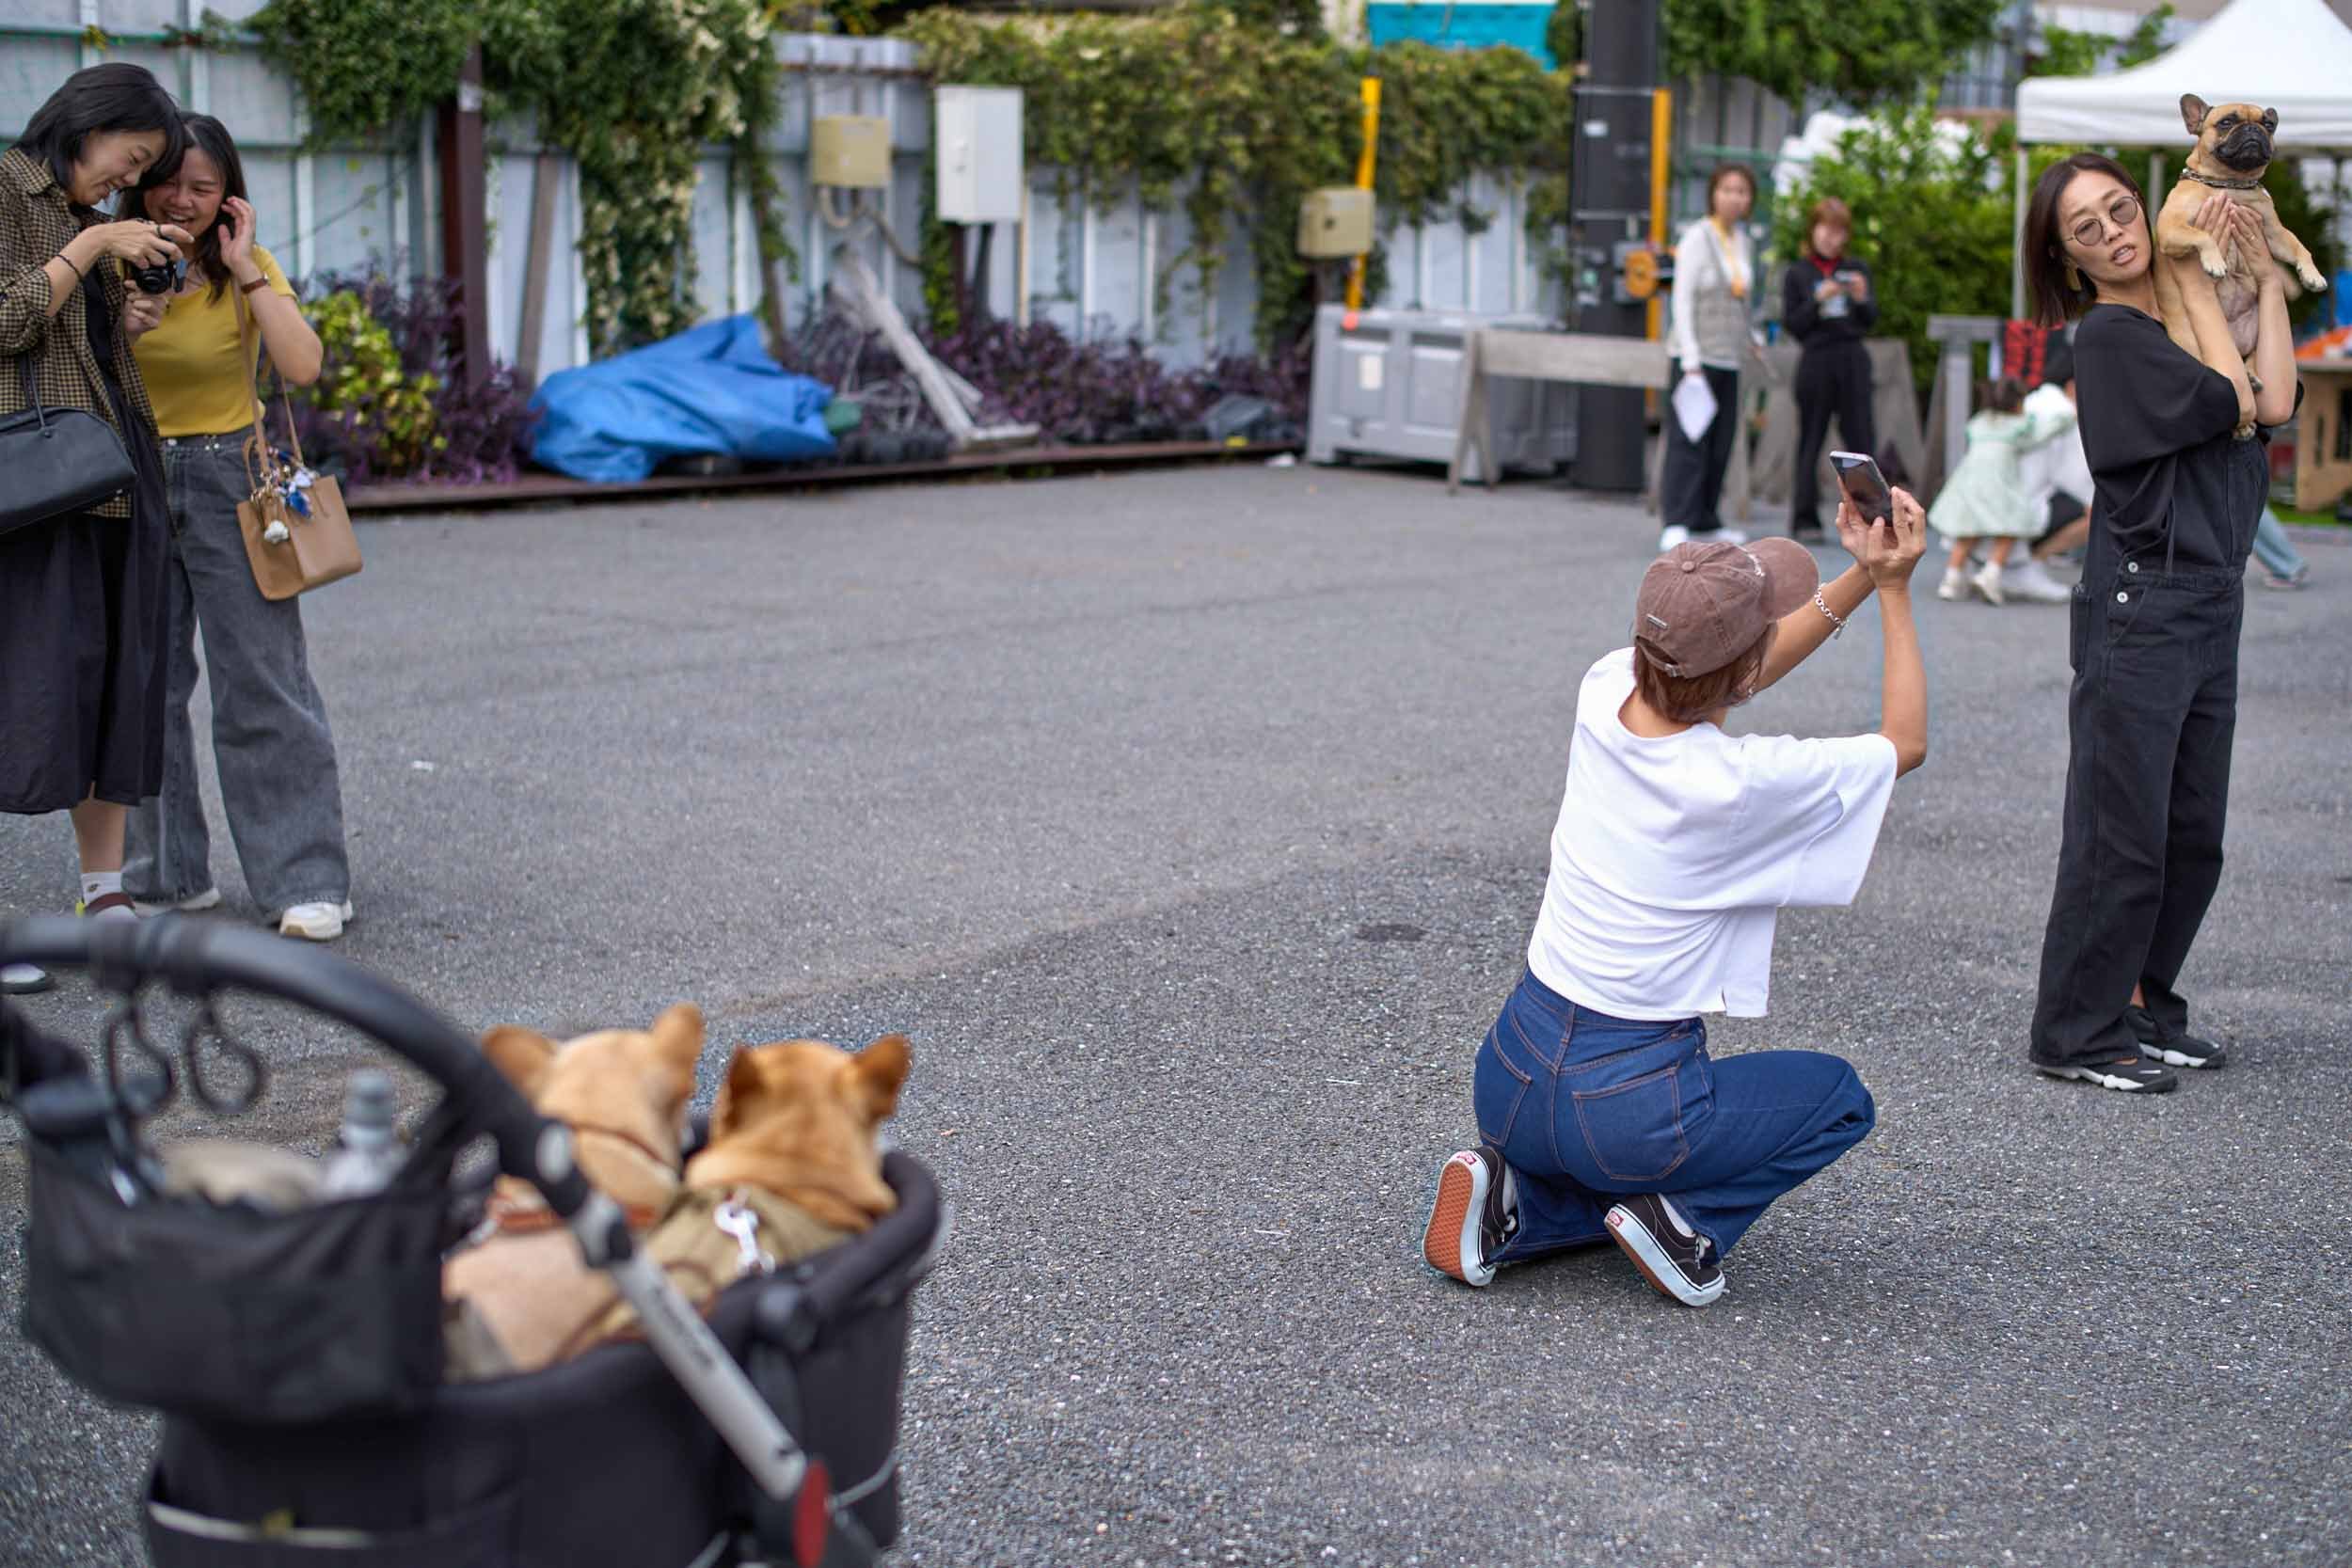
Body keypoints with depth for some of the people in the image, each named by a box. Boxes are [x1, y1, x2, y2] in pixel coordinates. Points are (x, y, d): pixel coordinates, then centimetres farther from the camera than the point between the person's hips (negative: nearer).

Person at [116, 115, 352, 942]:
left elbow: (302, 366, -19)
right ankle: (167, 873, 18)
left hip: (228, 479, -3)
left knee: (261, 684, -4)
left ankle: (306, 882, 0)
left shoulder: (250, 269, -3)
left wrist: (245, 268, -18)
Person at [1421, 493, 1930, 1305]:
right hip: (1622, 1101, -5)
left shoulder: (1604, 694, -7)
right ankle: (1680, 1219, 1)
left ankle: (1516, 1202, 8)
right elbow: (1905, 741, -2)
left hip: (1507, 1077, 5)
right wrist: (1893, 588, 4)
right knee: (1839, 1098, 22)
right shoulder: (1746, 782, -22)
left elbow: (1727, 675, 15)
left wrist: (1859, 576, 12)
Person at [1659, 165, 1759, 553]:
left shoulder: (1742, 241, 13)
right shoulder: (1697, 238, -9)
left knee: (1721, 443, 9)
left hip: (1728, 359, 7)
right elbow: (1682, 299, -13)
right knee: (1689, 441, -13)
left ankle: (1705, 521, 17)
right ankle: (1675, 525, -16)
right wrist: (1691, 363, -18)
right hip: (1697, 355, -7)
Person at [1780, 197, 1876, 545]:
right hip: (1816, 358, -2)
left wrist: (1862, 298, -9)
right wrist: (1818, 301, -15)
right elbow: (1791, 324, -2)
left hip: (1853, 359, 2)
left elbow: (1871, 320, 10)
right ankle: (1805, 520, 5)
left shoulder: (1856, 270, 11)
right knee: (1810, 441, 1)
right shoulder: (1797, 274, 3)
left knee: (1860, 438, 0)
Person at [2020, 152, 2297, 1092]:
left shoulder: (2182, 320, 14)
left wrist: (2266, 273, 6)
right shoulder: (2109, 334, -8)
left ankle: (2143, 1010, 23)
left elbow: (2275, 402, -2)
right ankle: (2076, 1034, 5)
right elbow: (2232, 405, -14)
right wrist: (2194, 278, -4)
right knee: (2122, 833, -4)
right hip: (2142, 609, -8)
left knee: (2193, 836, 12)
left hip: (2212, 608, 8)